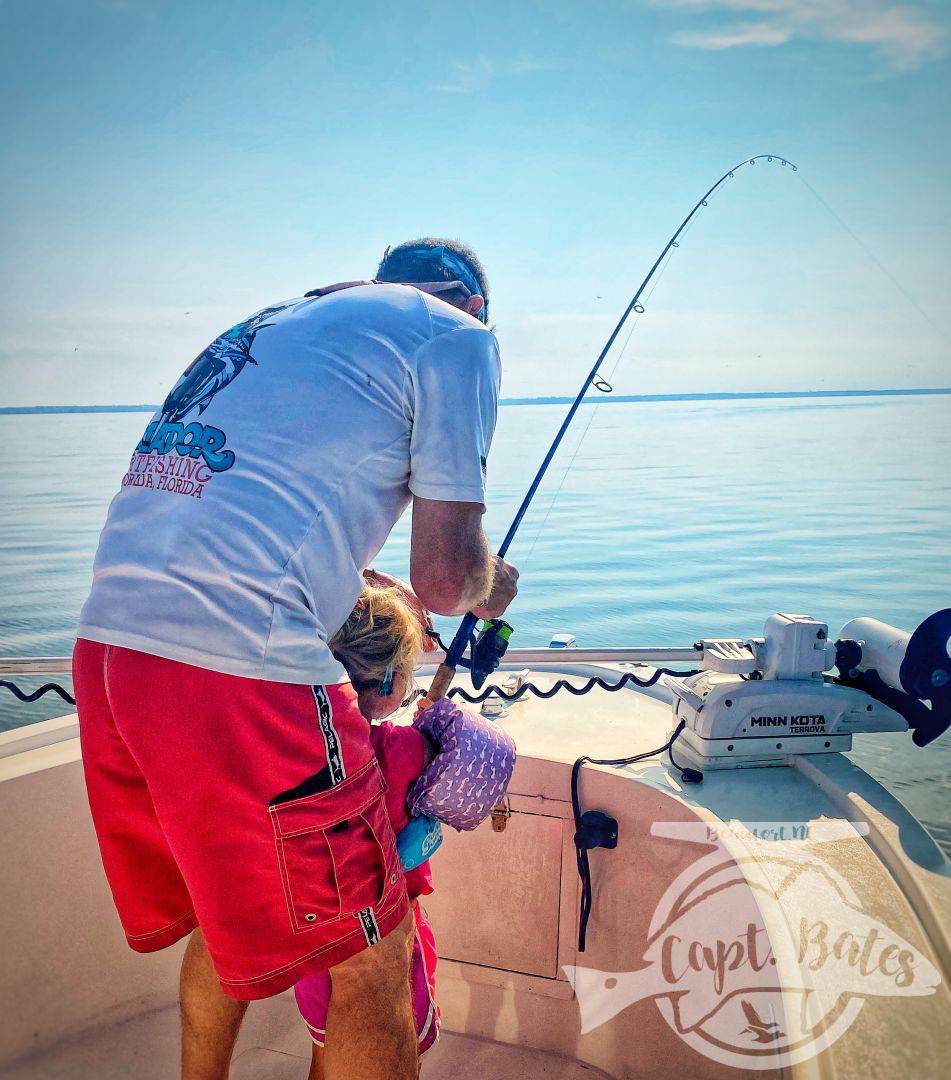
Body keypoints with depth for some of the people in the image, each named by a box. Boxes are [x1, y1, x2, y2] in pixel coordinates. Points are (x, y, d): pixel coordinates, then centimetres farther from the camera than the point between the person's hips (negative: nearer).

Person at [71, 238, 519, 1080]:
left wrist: (368, 597, 38)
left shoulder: (275, 319, 27)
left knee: (229, 914, 28)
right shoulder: (455, 333, 4)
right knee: (369, 961, 10)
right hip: (235, 666, -9)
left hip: (106, 640, 9)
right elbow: (445, 576, -5)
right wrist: (489, 589, 18)